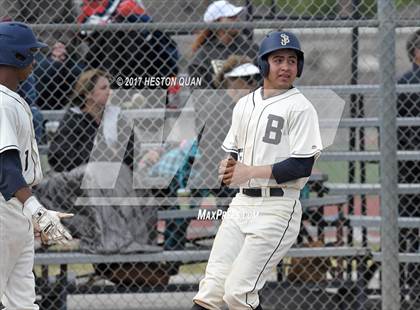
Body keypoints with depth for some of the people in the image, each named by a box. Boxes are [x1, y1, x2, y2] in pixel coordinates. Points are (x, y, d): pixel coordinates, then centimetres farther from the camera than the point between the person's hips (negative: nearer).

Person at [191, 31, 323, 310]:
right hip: (241, 203, 7)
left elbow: (302, 166, -15)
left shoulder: (300, 107, -7)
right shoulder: (245, 104, 15)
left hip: (277, 208, -6)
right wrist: (228, 166, 3)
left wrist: (251, 172, -14)